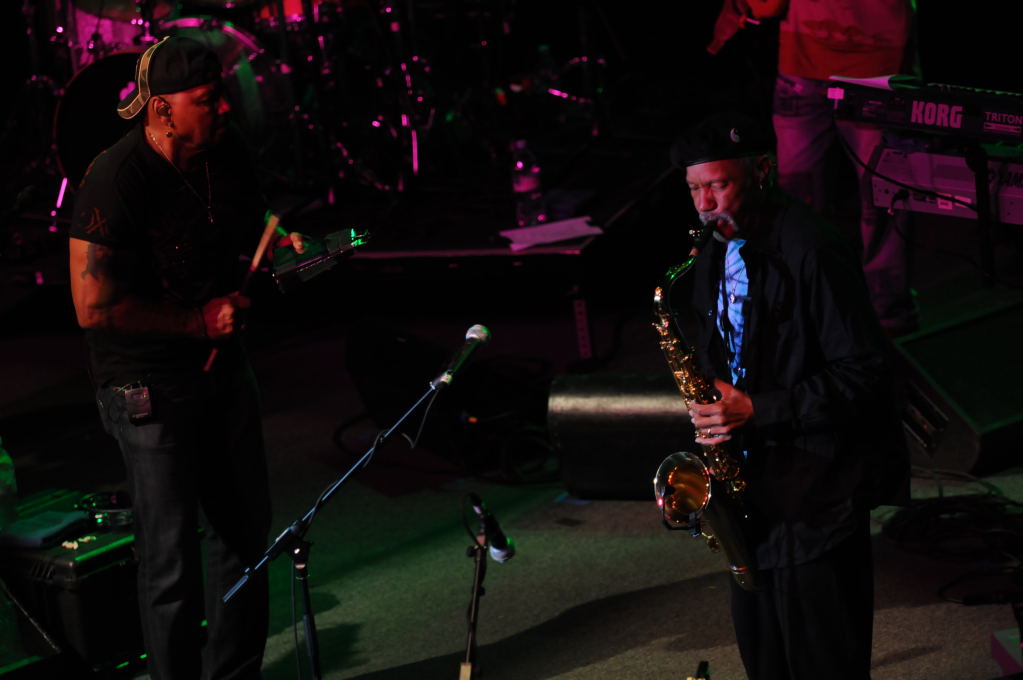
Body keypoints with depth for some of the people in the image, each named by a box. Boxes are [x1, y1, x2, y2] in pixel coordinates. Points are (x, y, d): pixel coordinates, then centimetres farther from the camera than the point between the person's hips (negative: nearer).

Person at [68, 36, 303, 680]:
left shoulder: (226, 151, -1)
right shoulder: (116, 180, -23)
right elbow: (93, 307, -25)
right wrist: (198, 320, -20)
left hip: (222, 363, 8)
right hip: (149, 385, -8)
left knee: (247, 529, 18)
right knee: (172, 557, -4)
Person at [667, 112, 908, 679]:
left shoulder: (813, 252, -18)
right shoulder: (714, 254, 9)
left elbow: (864, 373, -19)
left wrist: (758, 410, -23)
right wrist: (714, 410, 3)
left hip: (817, 488, -8)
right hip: (753, 483, 8)